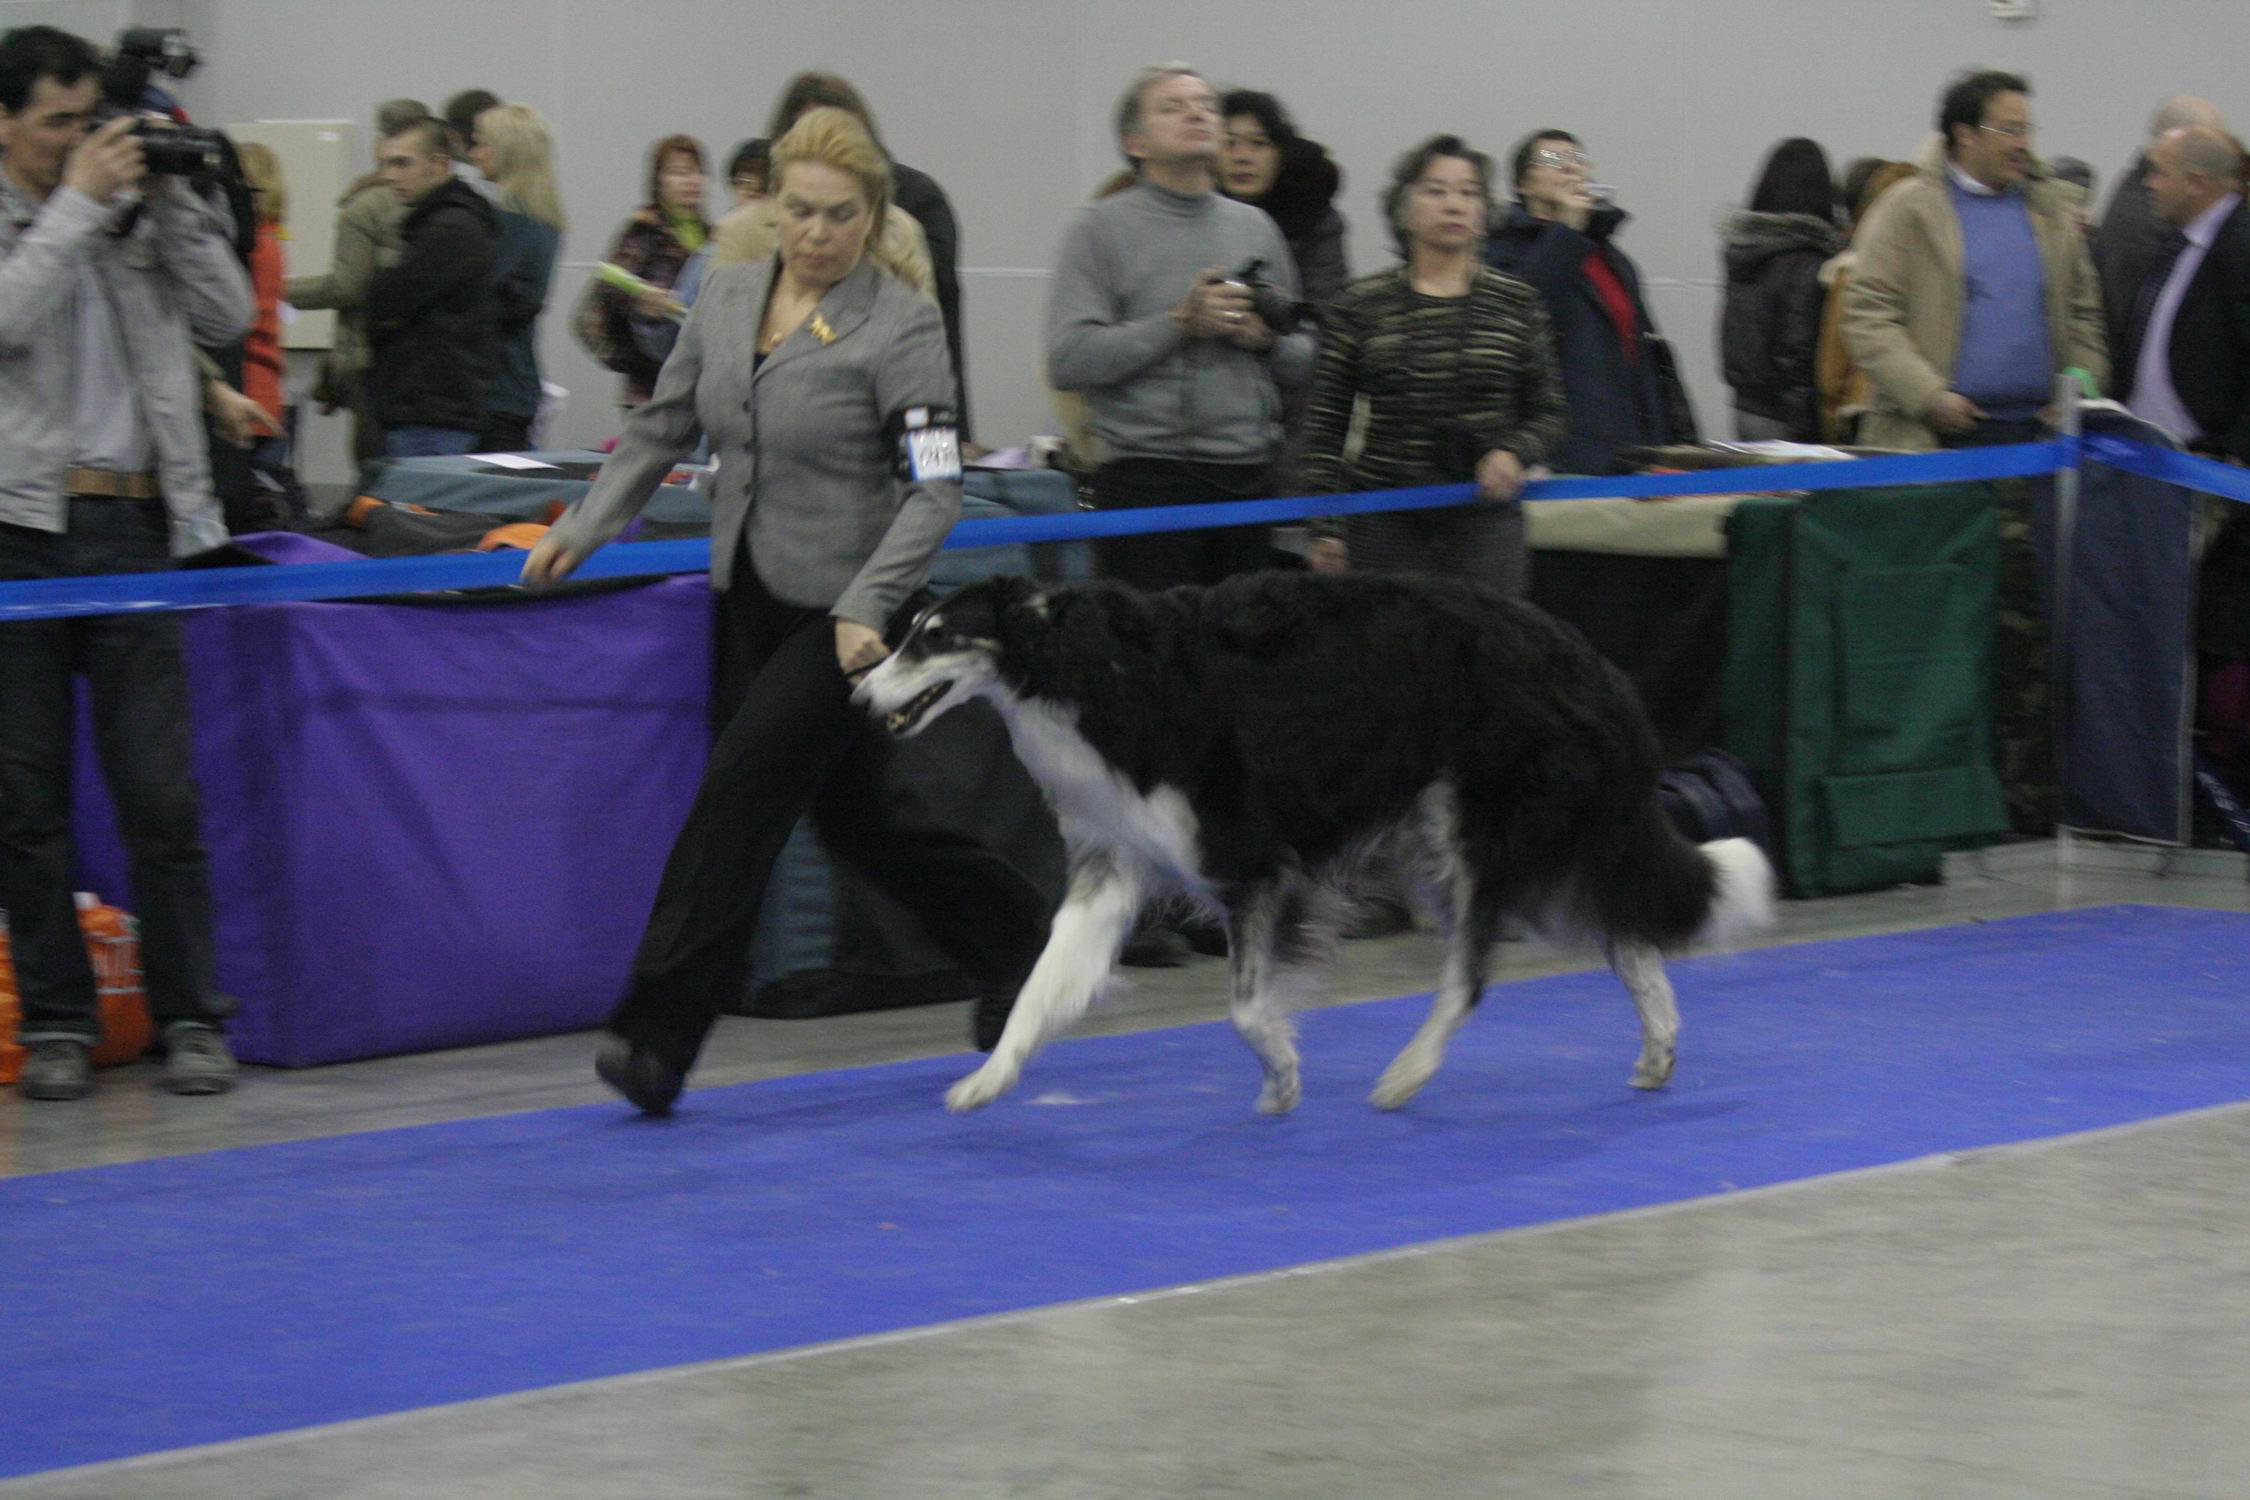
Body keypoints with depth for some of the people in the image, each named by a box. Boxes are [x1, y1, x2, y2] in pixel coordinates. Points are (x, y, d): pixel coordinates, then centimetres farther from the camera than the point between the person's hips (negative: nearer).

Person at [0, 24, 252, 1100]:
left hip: (133, 526, 2)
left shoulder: (137, 217, 12)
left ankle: (191, 1018, 6)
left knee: (160, 791, 0)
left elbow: (227, 317, 8)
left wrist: (171, 201, 0)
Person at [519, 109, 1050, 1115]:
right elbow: (663, 427, 15)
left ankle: (656, 1038, -9)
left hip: (844, 614, -7)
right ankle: (1016, 937, 35)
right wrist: (583, 529, 4)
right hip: (755, 598, 7)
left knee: (740, 794, -12)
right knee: (852, 815, 15)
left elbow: (933, 491, -17)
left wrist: (867, 607, -27)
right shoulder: (726, 298, 5)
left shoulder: (900, 326, -13)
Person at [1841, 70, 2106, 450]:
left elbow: (2082, 314, 21)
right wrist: (1927, 397, -13)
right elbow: (1866, 317, -5)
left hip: (2037, 434, 4)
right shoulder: (1909, 206, 1)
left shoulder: (2047, 208, 16)